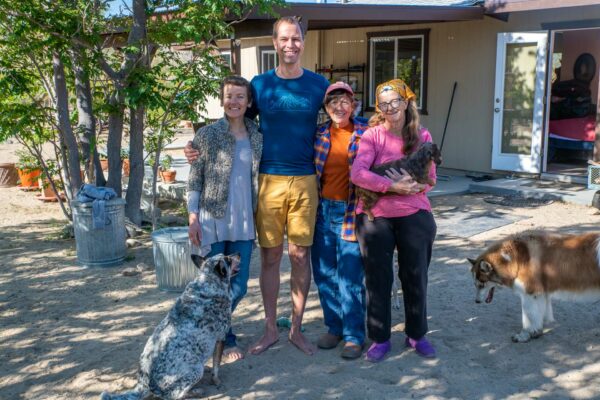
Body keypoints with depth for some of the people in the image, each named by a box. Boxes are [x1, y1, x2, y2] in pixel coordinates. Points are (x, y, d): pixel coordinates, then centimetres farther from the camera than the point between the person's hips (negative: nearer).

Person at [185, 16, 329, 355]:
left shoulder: (319, 84, 5)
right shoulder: (260, 84, 5)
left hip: (306, 181, 0)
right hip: (269, 181, 0)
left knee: (300, 255, 5)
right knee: (270, 256, 5)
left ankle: (297, 329, 19)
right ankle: (271, 330, 19)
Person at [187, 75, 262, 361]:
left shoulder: (256, 138, 8)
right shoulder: (207, 135, -3)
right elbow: (194, 180, -3)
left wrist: (257, 219, 12)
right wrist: (193, 218, -10)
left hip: (243, 225, 4)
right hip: (213, 222, -4)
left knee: (238, 288, 9)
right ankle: (224, 340, 23)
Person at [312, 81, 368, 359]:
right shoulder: (319, 135, 6)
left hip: (351, 213, -4)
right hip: (323, 211, 4)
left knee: (350, 278, -2)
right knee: (324, 274, 11)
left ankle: (354, 336, 12)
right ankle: (334, 327, 27)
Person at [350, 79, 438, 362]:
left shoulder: (422, 137, 3)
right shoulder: (372, 135, -5)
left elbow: (430, 179, 4)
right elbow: (357, 173, -18)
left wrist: (412, 183, -17)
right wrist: (393, 186, -24)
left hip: (414, 215, 2)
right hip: (374, 216, -2)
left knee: (415, 277, 12)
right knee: (378, 279, 7)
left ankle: (416, 335, 32)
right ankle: (380, 339, 23)